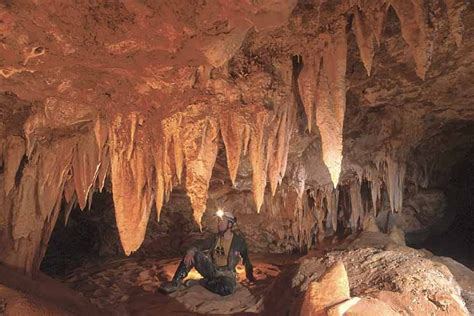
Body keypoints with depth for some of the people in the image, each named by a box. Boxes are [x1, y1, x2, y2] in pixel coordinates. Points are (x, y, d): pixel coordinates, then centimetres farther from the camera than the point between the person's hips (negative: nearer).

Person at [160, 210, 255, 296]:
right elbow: (198, 245, -5)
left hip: (226, 274, -3)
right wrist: (190, 252, -28)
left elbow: (246, 259, 3)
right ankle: (176, 282, -14)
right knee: (194, 254, -19)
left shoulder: (238, 240, -8)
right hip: (211, 269, 3)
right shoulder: (215, 238, 1)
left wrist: (250, 276, 11)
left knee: (227, 288, -39)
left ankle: (203, 282, -13)